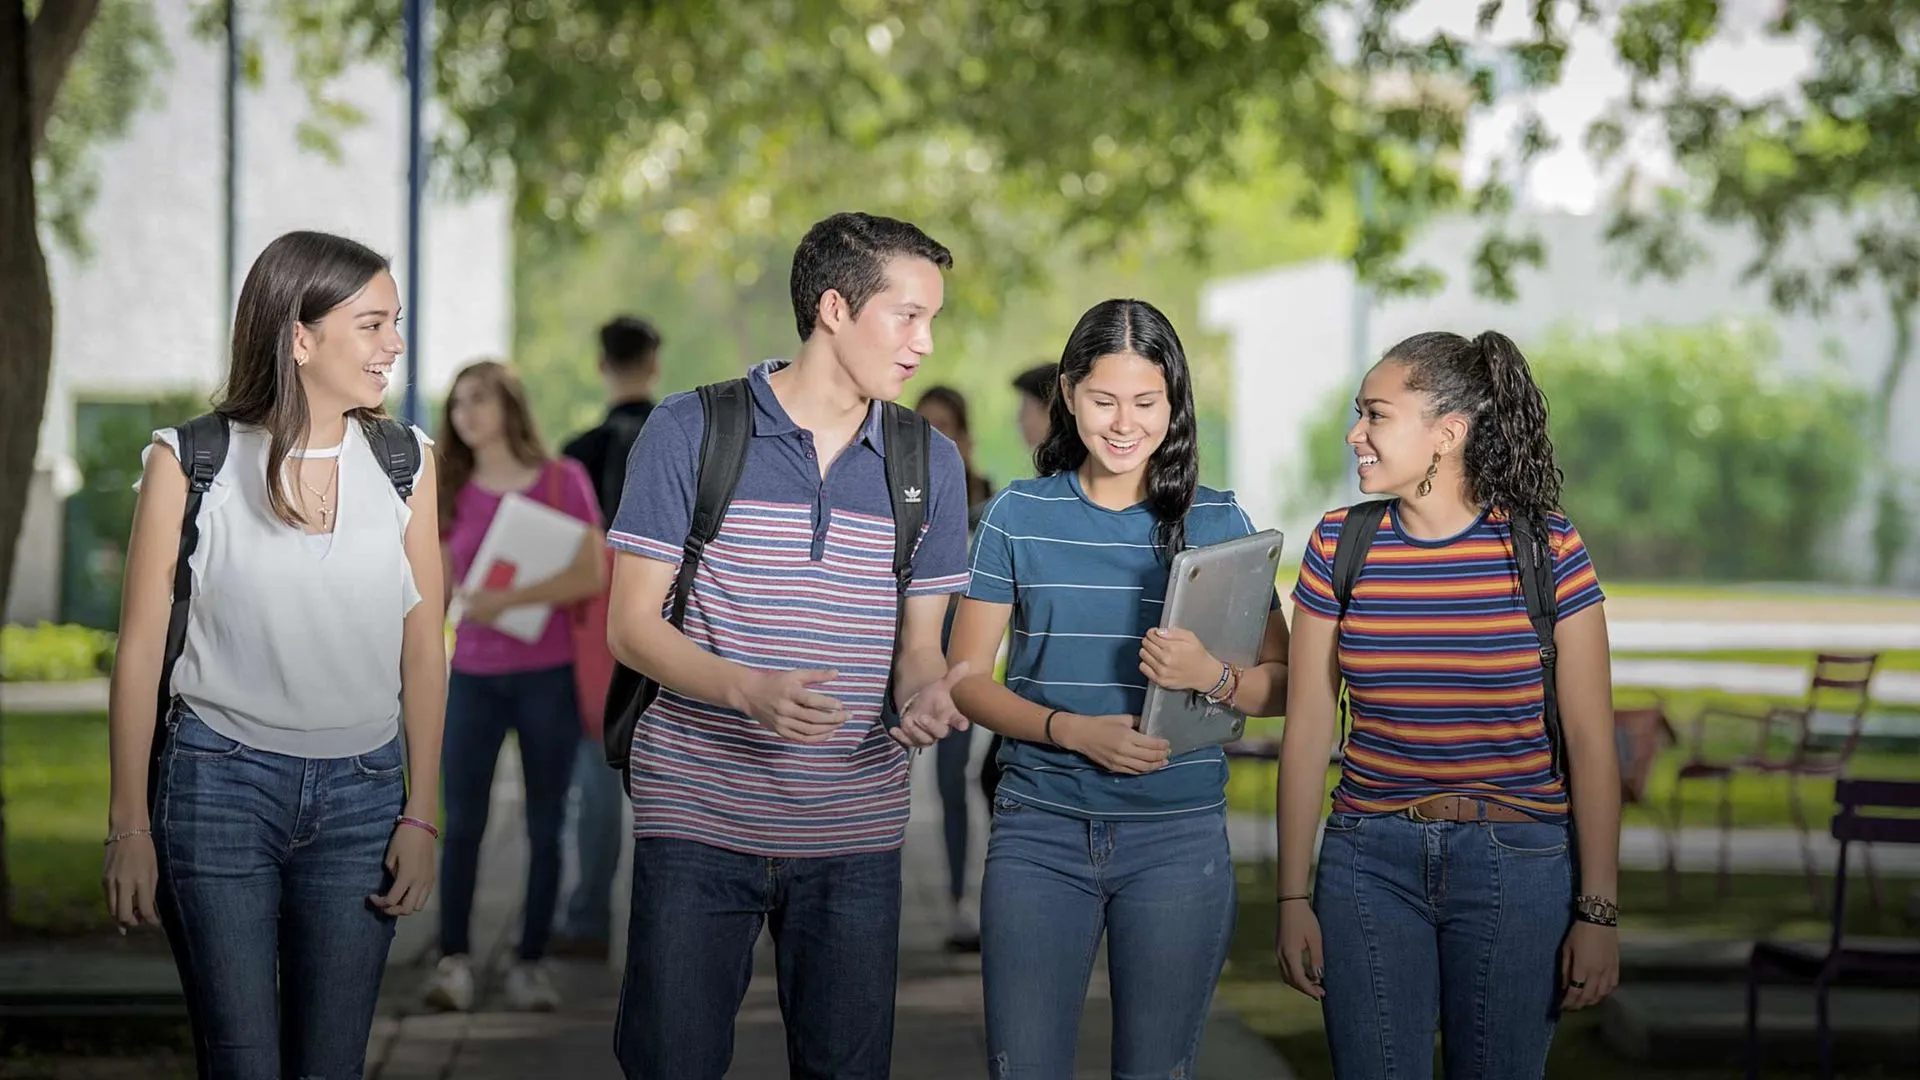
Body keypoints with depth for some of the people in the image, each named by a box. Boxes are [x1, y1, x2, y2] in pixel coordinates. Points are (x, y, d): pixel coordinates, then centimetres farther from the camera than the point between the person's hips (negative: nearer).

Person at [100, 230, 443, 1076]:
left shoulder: (404, 464, 3)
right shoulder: (191, 462, -4)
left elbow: (423, 648, 6)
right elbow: (141, 650, 0)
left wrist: (420, 817, 2)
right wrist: (129, 826, -1)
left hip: (360, 794, 2)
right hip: (221, 784, -2)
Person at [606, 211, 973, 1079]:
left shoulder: (930, 464, 8)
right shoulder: (690, 433, -3)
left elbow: (918, 644, 13)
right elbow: (632, 626, -4)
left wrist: (925, 694, -13)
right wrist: (751, 690, -21)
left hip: (856, 835, 3)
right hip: (697, 819, -3)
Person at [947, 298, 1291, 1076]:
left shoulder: (1217, 523, 5)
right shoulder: (1018, 517, 4)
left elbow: (1284, 684, 5)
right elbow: (966, 677, 3)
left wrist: (1212, 678, -17)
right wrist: (1072, 730, -14)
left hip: (1178, 837, 0)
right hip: (1040, 834, 0)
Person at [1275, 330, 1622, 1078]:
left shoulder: (1546, 550, -5)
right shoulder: (1339, 548, 1)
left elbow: (1589, 739, -3)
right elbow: (1307, 731, 4)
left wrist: (1598, 911, -5)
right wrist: (1294, 899, 2)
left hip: (1516, 866, -2)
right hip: (1371, 862, 2)